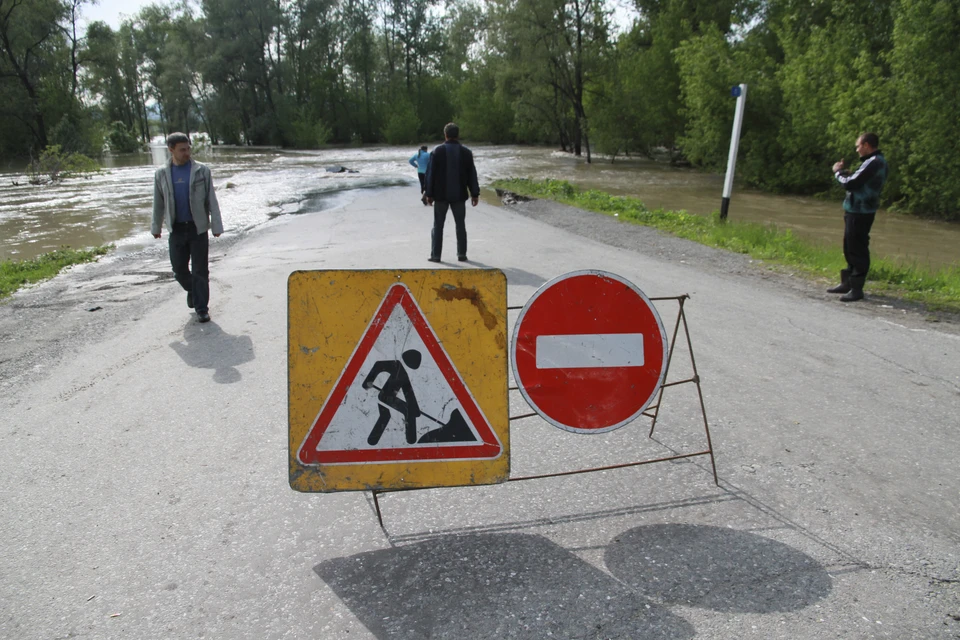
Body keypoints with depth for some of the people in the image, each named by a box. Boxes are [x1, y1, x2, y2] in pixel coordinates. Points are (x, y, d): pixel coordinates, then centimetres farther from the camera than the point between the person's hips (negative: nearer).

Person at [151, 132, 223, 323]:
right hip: (176, 229, 2)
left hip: (198, 227, -2)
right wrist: (156, 227, 17)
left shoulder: (201, 171, -2)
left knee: (200, 270, 0)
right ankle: (192, 290, 38)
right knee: (179, 268, 8)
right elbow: (158, 203, 13)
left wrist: (216, 226, -5)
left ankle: (202, 308, 8)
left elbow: (211, 200, -2)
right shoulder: (162, 174, 4)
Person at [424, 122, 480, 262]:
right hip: (459, 195, 1)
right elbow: (472, 175, 2)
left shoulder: (437, 151, -4)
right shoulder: (466, 152, 0)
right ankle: (462, 254, 9)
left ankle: (435, 255, 2)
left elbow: (430, 174, -4)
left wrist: (429, 194, 1)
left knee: (438, 224, 4)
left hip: (441, 195, -1)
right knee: (460, 225, 9)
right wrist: (475, 194, 8)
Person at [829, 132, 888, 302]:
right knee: (850, 248, 16)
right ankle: (847, 283, 26)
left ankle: (856, 288, -3)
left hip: (860, 213, -11)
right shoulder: (878, 162, 16)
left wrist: (838, 172, -4)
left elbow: (850, 184, -21)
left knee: (857, 250, -7)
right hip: (857, 210, 11)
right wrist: (844, 172, 4)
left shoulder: (873, 163, -18)